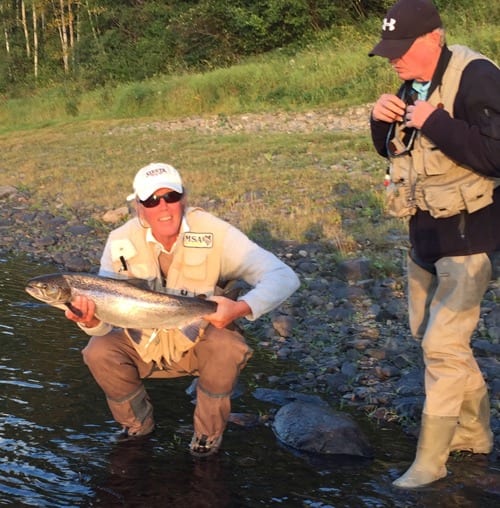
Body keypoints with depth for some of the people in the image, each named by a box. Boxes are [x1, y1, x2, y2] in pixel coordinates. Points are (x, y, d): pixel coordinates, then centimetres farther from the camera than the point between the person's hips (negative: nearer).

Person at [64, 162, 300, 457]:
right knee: (99, 352, -22)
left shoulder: (214, 233, -22)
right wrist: (91, 321, -43)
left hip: (200, 344, -2)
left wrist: (241, 308, -47)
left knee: (226, 346, -32)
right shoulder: (122, 242, -16)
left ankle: (209, 434, -6)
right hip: (145, 347, 2)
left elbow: (284, 277, -29)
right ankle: (138, 423, 6)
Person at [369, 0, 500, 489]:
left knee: (443, 343, -6)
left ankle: (431, 459, 7)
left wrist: (435, 124, -29)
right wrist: (380, 121, -5)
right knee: (428, 333, 17)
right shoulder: (411, 86, 5)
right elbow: (392, 151, 16)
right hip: (424, 230, 9)